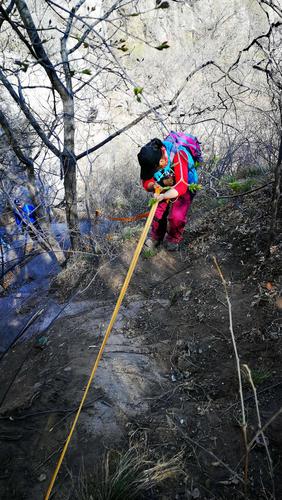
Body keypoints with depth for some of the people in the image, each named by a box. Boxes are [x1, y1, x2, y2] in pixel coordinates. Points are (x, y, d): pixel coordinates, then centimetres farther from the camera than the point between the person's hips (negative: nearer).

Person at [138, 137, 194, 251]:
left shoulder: (177, 156, -37)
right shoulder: (150, 160, -19)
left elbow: (181, 187, -40)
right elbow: (146, 182, -10)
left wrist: (163, 196, -53)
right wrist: (153, 185, -33)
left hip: (184, 188, -4)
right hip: (164, 188, 5)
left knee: (176, 216, -19)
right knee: (157, 213, -10)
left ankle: (173, 239, 13)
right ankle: (156, 236, 20)